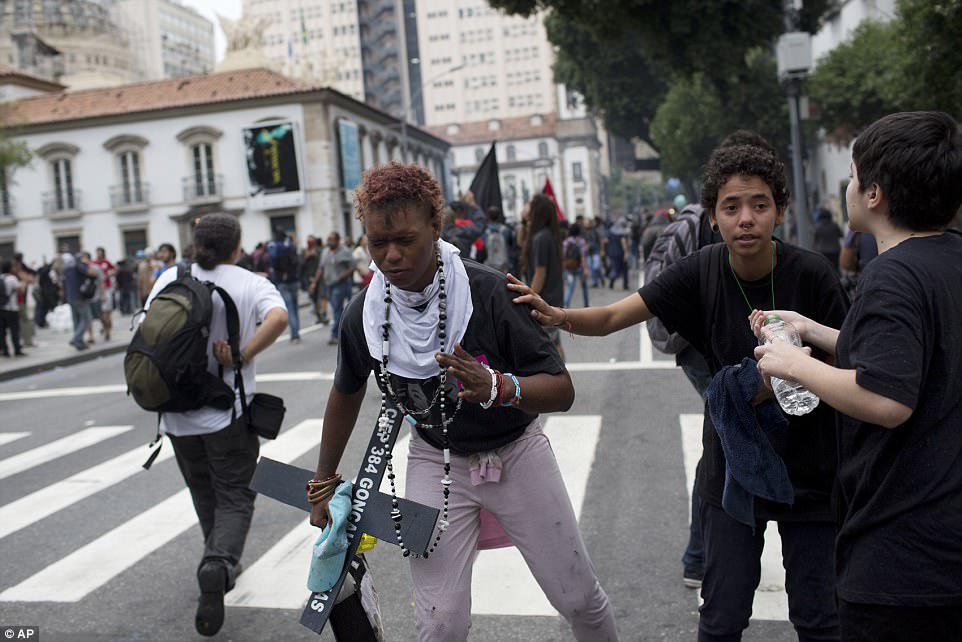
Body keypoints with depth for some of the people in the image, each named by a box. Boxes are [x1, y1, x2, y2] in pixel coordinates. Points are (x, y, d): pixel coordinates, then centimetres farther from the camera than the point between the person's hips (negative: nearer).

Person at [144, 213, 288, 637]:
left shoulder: (171, 279, 3)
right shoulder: (251, 284, -3)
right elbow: (278, 317, -22)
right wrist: (242, 357, -16)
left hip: (179, 412, 3)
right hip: (230, 411, -3)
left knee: (204, 494, 21)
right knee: (235, 497, 6)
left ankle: (219, 564, 33)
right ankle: (219, 563, -18)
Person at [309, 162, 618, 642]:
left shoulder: (490, 292, -24)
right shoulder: (364, 315, -13)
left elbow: (562, 391, -23)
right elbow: (347, 393, 8)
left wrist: (497, 387, -43)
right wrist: (324, 480, 16)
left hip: (515, 453, -1)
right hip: (435, 460, 2)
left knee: (580, 599, 10)